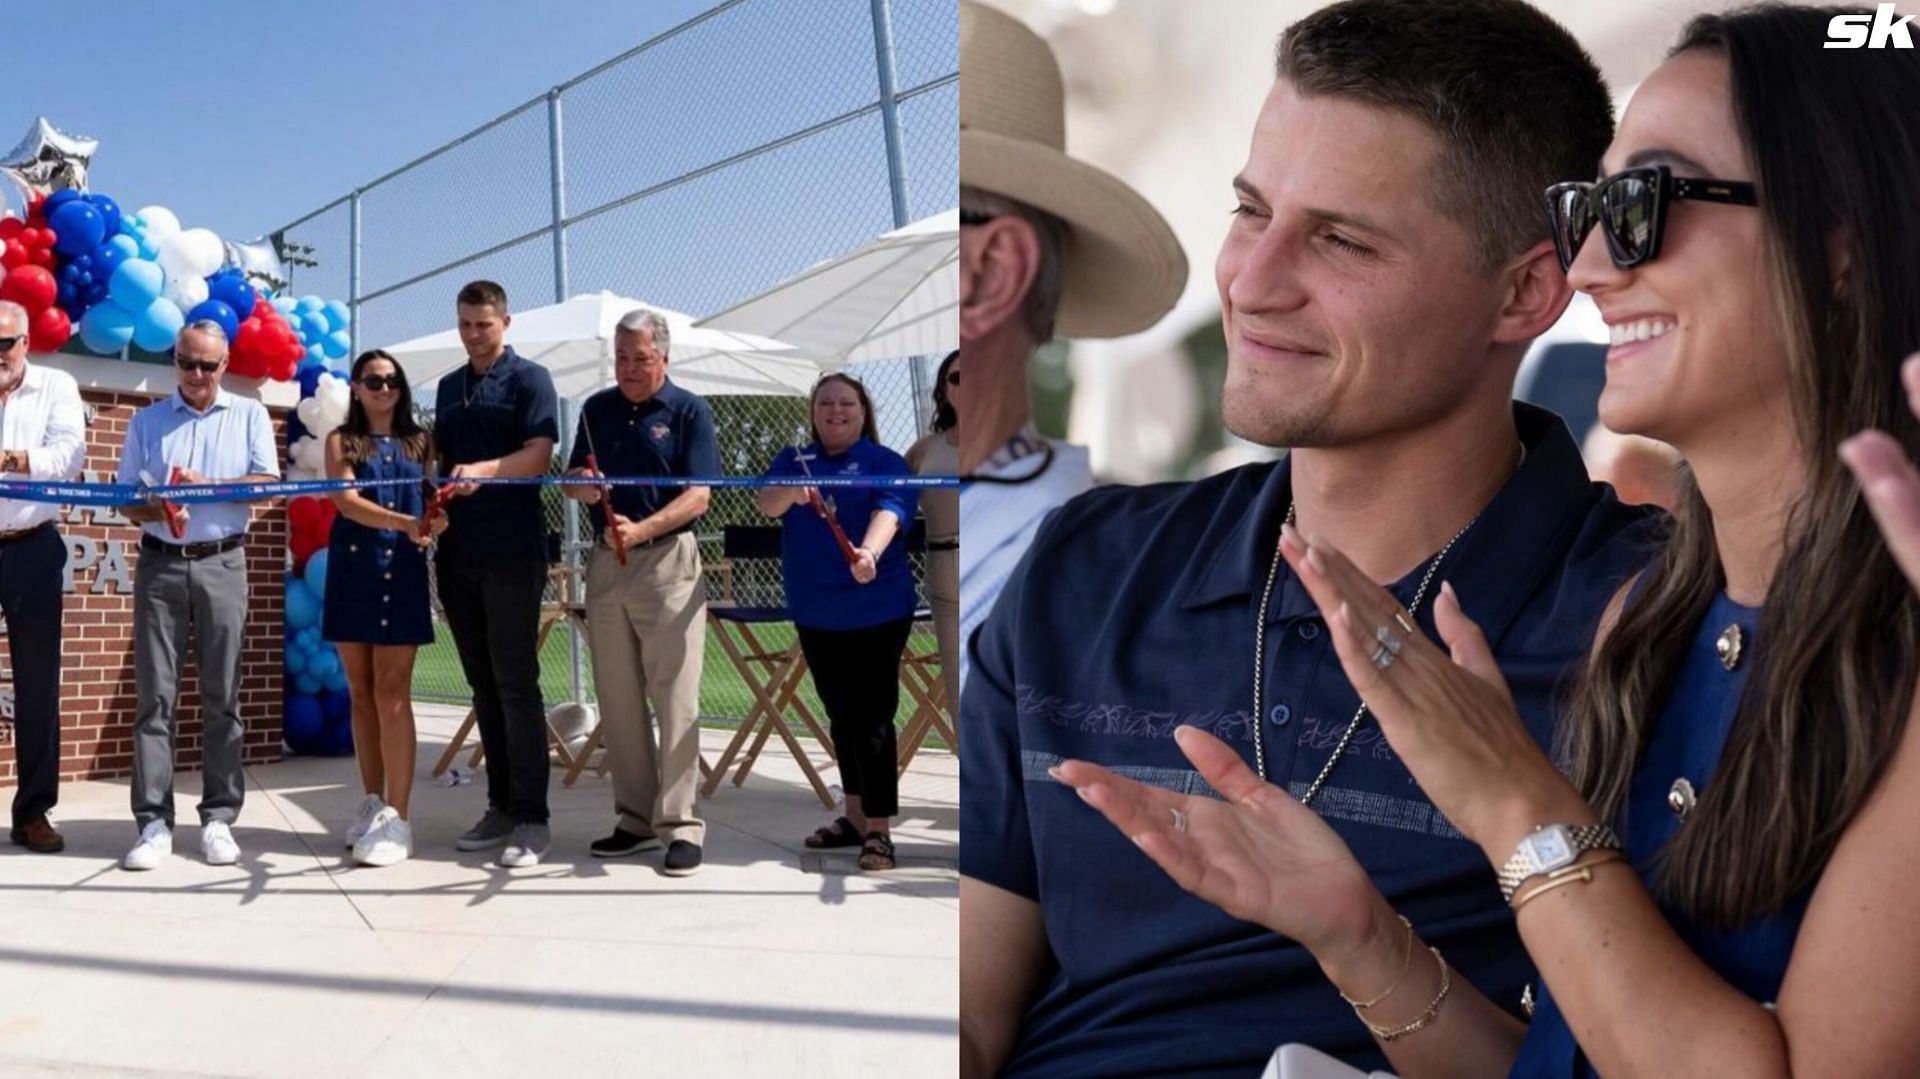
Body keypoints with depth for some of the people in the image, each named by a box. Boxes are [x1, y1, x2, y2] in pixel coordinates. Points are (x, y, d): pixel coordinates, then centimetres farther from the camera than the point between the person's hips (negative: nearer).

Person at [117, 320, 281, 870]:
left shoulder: (249, 415, 10)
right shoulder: (147, 421, 12)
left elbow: (268, 484, -1)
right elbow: (127, 498, 6)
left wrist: (206, 485, -12)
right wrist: (156, 512, -14)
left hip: (222, 565, -1)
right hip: (160, 564, 1)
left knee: (222, 695, 1)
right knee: (155, 694, -2)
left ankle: (219, 818, 5)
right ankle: (154, 822, 0)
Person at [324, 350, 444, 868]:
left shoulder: (420, 442, 11)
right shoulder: (341, 441, 8)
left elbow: (434, 502, 10)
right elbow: (346, 500, -8)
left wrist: (435, 521, -14)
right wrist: (405, 522, -23)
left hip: (402, 571, -1)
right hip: (352, 569, 1)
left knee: (392, 690, -7)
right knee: (361, 691, 6)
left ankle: (398, 817, -7)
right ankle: (373, 803, 16)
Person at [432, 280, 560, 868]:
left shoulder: (529, 378, -1)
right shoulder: (448, 387, 18)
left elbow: (539, 455, -13)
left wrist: (484, 470, -31)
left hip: (512, 554, -6)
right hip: (458, 554, 6)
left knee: (515, 683, -7)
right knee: (483, 685, 9)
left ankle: (532, 817, -2)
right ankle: (501, 805, 17)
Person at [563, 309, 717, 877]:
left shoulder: (689, 411, -1)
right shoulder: (597, 409, 13)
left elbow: (697, 496, -9)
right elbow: (572, 479, 16)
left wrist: (640, 530, -22)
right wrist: (581, 485, -8)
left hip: (668, 560, -5)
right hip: (606, 563, 5)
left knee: (674, 697, -6)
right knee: (618, 700, 9)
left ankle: (680, 824, -2)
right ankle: (636, 818, 18)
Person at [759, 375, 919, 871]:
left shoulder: (885, 462, -4)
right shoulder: (793, 460, 8)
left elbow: (889, 512, -23)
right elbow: (766, 504, -11)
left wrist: (868, 553, -44)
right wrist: (792, 491, -35)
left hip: (876, 610, -5)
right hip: (815, 613, 5)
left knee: (872, 718, -6)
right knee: (841, 717, 15)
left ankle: (878, 830, -1)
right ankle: (854, 817, 27)